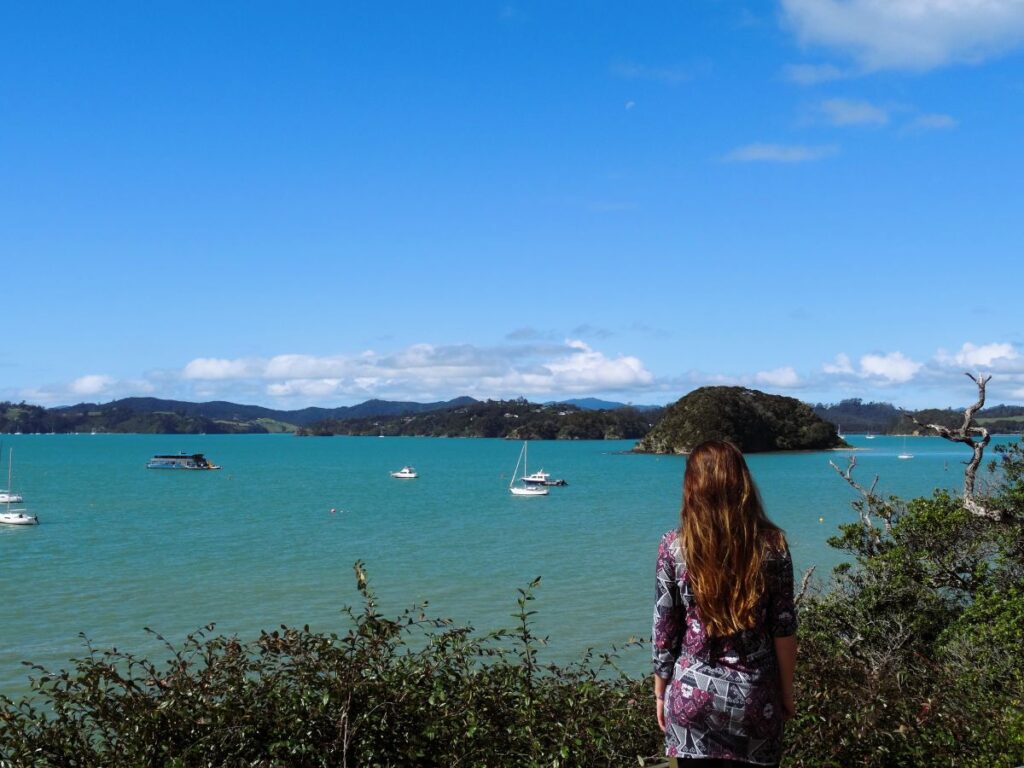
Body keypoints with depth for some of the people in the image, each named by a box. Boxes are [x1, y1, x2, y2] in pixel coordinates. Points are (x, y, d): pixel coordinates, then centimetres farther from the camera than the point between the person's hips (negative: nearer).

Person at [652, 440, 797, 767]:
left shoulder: (674, 545, -10)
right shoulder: (772, 544, -7)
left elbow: (664, 630, -4)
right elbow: (784, 628, -2)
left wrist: (661, 692, 8)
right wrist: (787, 692, 10)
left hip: (693, 694, -1)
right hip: (755, 697, 1)